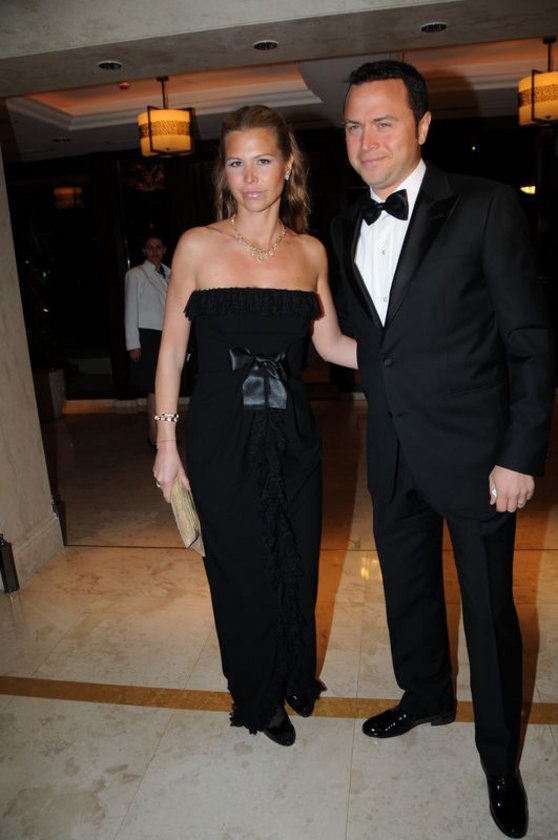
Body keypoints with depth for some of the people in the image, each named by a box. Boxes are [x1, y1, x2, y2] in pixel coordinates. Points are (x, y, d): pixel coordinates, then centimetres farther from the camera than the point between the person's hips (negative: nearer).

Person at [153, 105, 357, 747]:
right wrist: (166, 442, -4)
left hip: (292, 434, 3)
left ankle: (297, 676, 47)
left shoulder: (310, 252, 4)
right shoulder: (198, 246, -5)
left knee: (298, 563, 16)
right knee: (243, 570, 12)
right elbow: (172, 348, -2)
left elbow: (331, 343, 9)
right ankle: (257, 698, 40)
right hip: (222, 439, -2)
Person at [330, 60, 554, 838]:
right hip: (393, 453, 5)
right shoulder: (347, 226, 7)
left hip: (473, 452, -5)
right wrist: (382, 428, 9)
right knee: (408, 589, 21)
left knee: (490, 608, 10)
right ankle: (426, 697, 49)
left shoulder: (486, 207, -10)